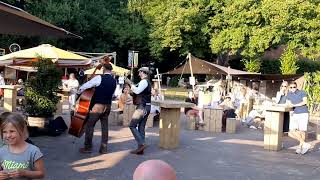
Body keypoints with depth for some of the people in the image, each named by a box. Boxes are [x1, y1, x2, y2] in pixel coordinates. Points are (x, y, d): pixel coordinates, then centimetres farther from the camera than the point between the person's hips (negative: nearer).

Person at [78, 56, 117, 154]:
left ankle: (88, 147, 8)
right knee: (104, 126, 10)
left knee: (90, 125, 4)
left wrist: (80, 90, 11)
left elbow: (86, 85, -7)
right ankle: (103, 148, 13)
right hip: (107, 106, 6)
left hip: (97, 106, -6)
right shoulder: (114, 81, 5)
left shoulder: (99, 78, -11)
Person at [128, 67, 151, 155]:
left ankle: (141, 144, -12)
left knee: (132, 125, -7)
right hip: (146, 107, 10)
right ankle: (140, 149, 10)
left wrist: (131, 86, -12)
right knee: (141, 127, 9)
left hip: (142, 107, -10)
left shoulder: (144, 81, -12)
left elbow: (137, 91, -27)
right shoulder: (147, 82, 19)